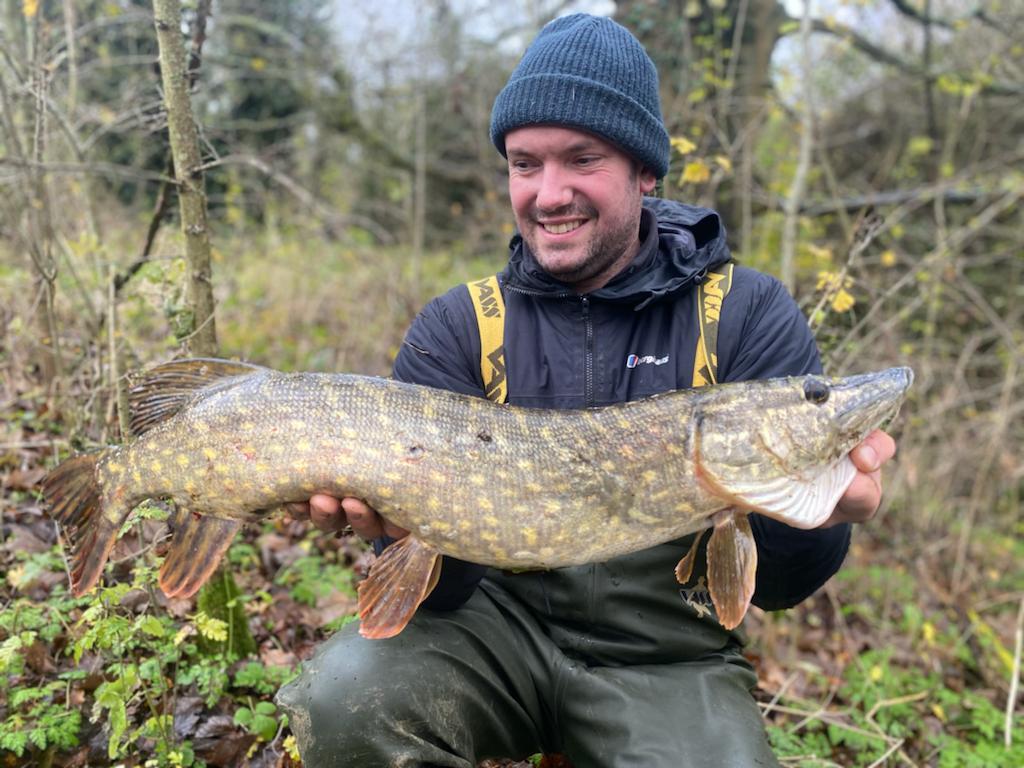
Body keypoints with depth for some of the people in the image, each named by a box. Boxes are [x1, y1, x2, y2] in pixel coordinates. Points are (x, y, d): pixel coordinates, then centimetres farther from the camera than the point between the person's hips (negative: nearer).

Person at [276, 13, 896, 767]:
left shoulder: (751, 317, -8)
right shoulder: (454, 329, -4)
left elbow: (774, 583, -10)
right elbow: (440, 586, -8)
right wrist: (404, 522, -30)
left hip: (668, 659, 1)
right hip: (498, 617, 0)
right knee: (347, 696, -25)